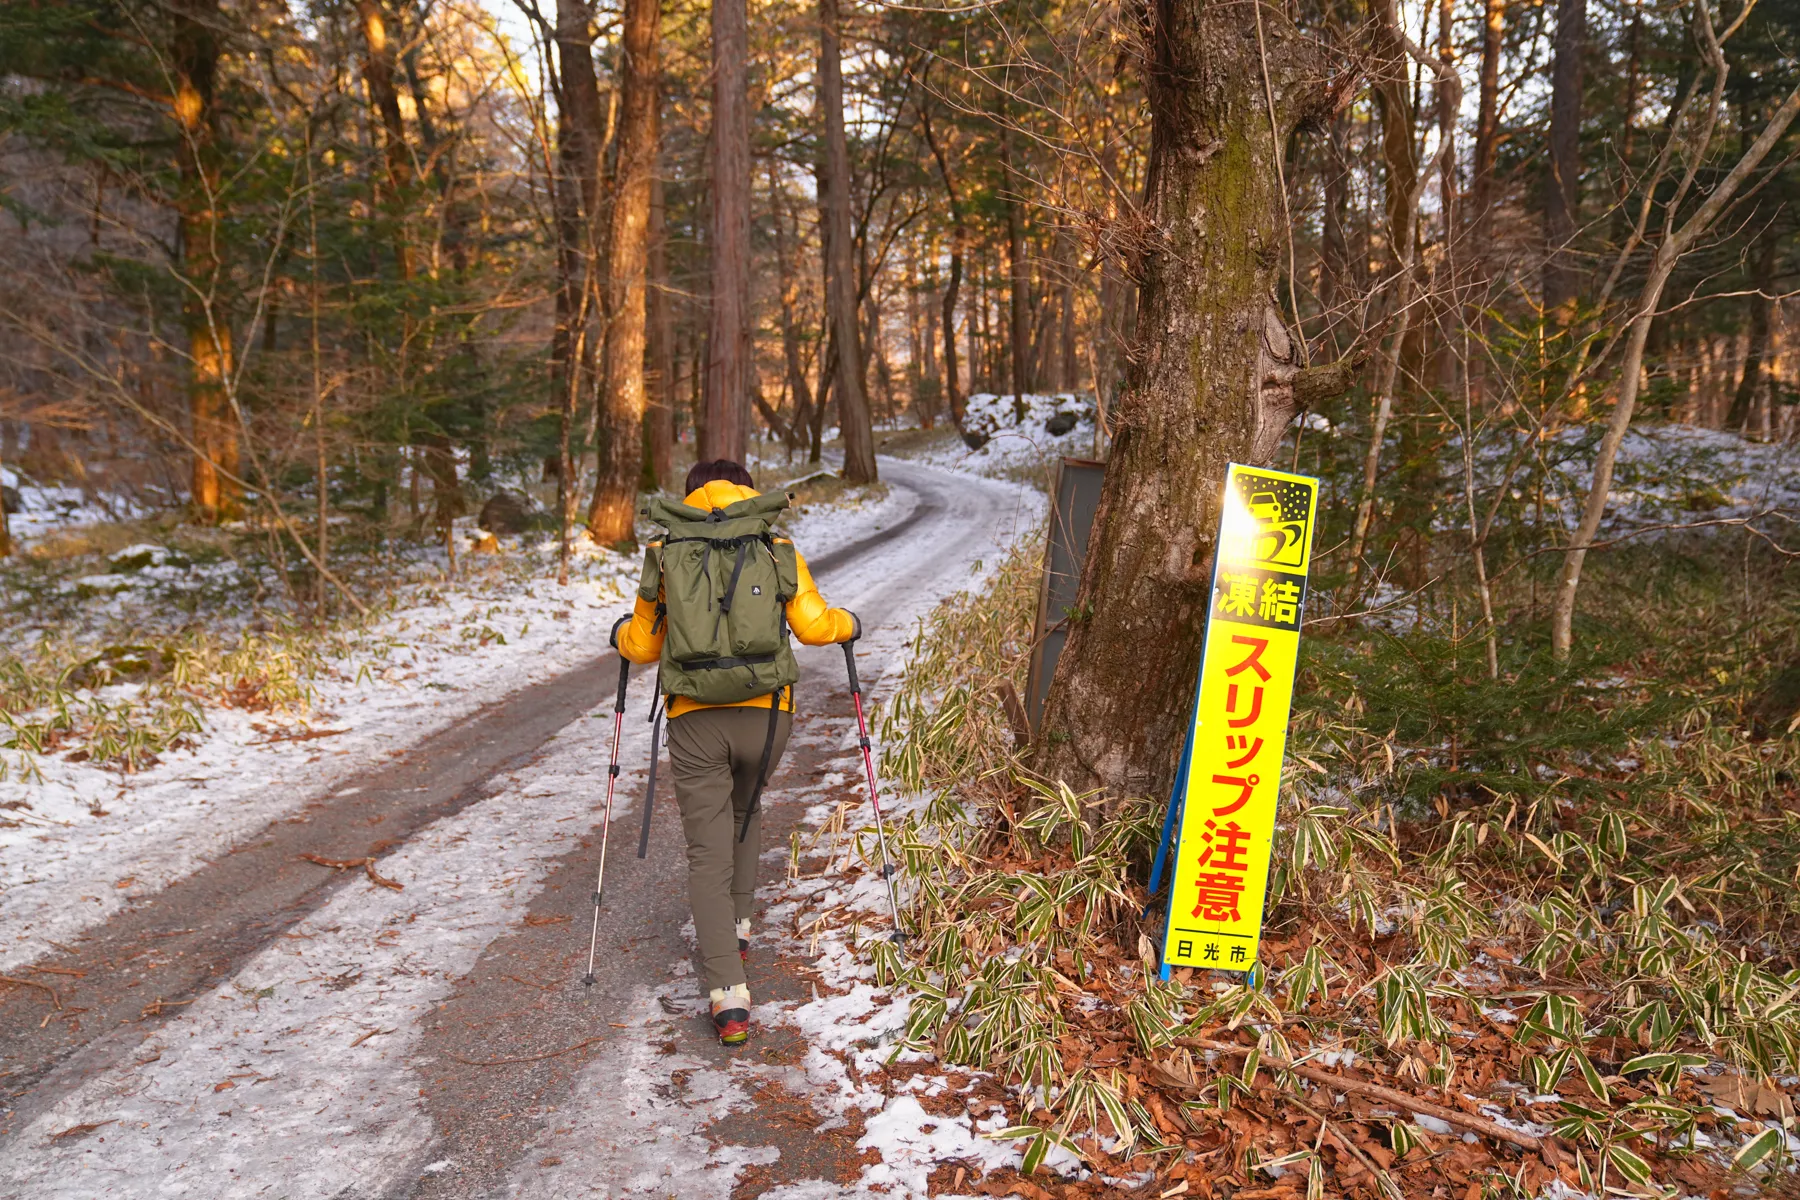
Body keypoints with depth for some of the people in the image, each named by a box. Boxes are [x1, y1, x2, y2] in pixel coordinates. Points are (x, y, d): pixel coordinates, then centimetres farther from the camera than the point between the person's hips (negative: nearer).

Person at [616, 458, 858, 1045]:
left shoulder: (664, 552, 6)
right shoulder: (777, 548, 4)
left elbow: (644, 647, 10)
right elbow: (812, 626, -5)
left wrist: (621, 635, 33)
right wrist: (848, 624, 17)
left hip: (695, 720, -1)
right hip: (766, 714, 1)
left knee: (708, 853, 2)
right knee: (745, 810, 31)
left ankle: (729, 995, -6)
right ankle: (738, 925, 37)